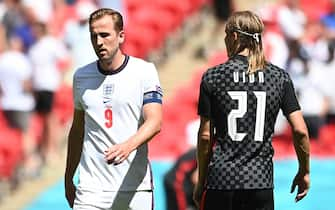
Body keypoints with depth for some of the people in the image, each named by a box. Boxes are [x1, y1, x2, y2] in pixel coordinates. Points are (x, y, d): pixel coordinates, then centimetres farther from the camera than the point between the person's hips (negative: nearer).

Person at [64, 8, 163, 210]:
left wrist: (128, 146, -33)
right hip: (91, 189, 2)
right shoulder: (81, 76, 10)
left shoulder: (144, 71, -2)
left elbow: (154, 122, -14)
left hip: (136, 189, -2)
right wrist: (68, 178, 19)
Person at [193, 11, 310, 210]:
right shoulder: (280, 77, 3)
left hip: (221, 180, -1)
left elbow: (205, 136, 0)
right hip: (261, 180, 1)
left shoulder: (213, 77, -1)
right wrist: (304, 172, 12)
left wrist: (201, 181, 9)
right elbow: (300, 131, -2)